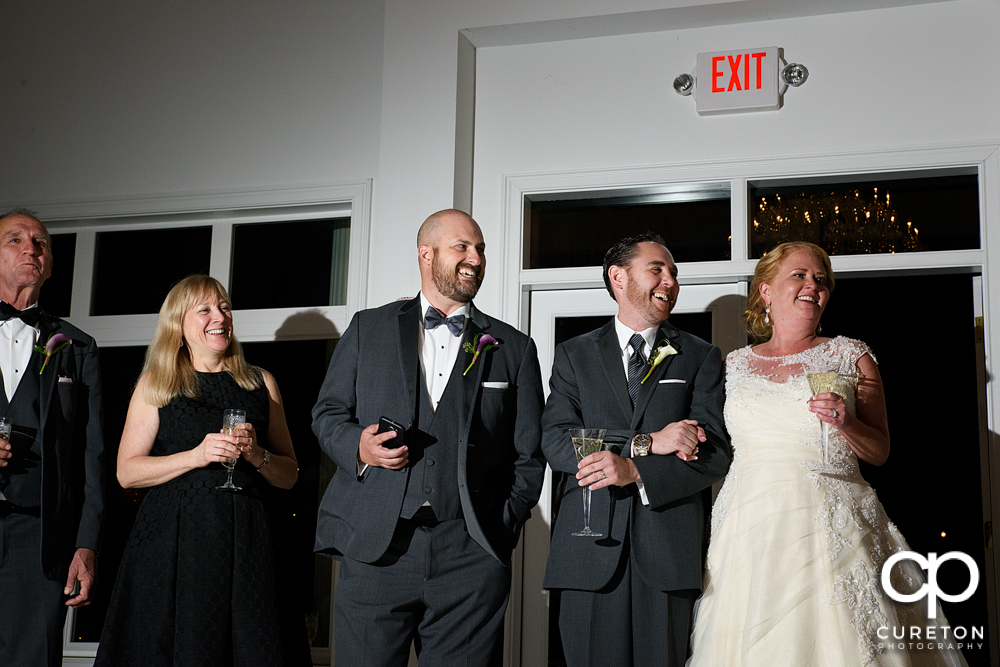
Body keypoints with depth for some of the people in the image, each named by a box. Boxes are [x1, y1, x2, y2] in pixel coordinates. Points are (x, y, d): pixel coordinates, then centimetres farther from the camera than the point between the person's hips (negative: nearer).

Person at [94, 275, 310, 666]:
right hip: (173, 542, -2)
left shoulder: (260, 384, 15)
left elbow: (289, 475, 15)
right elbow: (127, 472, 3)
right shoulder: (156, 383, 10)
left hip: (245, 543, 2)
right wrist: (196, 456, -10)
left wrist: (256, 455, -5)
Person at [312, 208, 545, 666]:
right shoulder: (368, 328, 14)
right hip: (375, 548, 0)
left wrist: (503, 529, 0)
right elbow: (328, 411, 15)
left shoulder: (513, 348, 13)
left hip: (471, 558, 0)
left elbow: (527, 454, 11)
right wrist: (357, 445, -6)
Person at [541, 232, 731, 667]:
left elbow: (714, 455, 0)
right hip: (590, 546, 0)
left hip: (668, 549, 0)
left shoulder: (702, 358, 12)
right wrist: (645, 443, -11)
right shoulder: (574, 355, 13)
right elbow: (556, 442, -1)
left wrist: (634, 471, -14)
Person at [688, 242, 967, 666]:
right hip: (751, 530, 1)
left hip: (834, 529, -1)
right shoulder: (733, 366, 13)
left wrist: (845, 423, -9)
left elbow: (879, 451, 8)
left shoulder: (851, 356, 8)